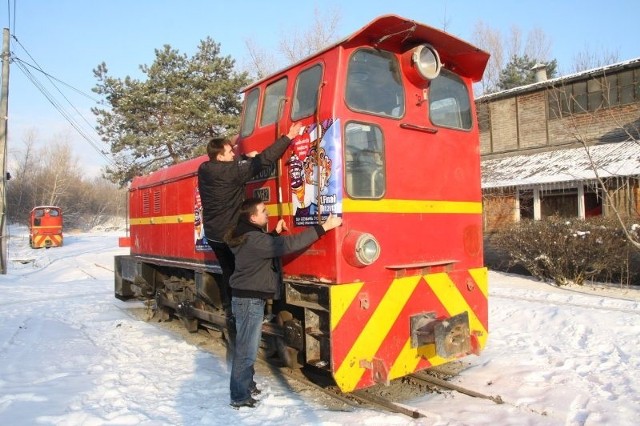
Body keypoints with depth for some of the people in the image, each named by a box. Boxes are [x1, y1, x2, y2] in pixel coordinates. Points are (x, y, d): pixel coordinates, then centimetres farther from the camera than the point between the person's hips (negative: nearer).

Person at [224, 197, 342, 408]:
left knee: (248, 346, 20)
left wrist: (276, 232, 12)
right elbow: (290, 244, -31)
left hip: (249, 297, 11)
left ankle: (246, 385, 34)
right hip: (249, 300, -11)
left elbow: (266, 248, 26)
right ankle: (240, 397, 10)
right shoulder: (253, 239, -25)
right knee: (246, 349, -1)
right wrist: (323, 227, -29)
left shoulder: (249, 235, 8)